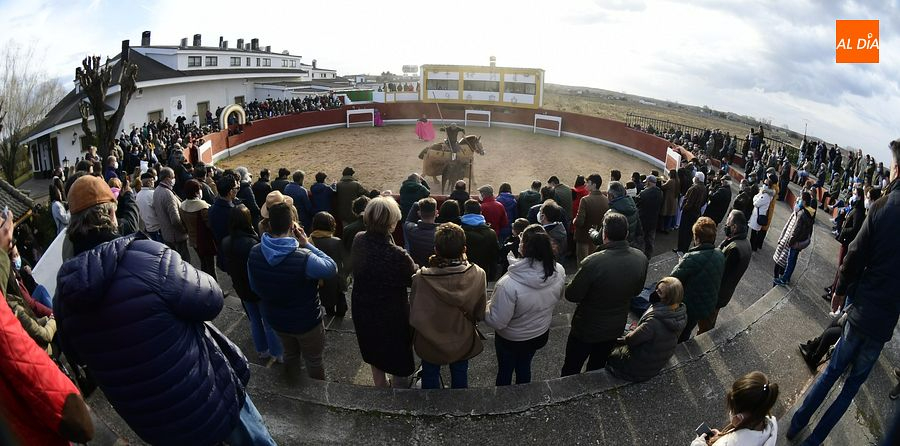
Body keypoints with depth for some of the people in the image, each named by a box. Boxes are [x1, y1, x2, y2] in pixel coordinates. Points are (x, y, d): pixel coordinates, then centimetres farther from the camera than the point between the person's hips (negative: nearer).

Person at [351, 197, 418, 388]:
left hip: (362, 311, 7)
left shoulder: (359, 241, -17)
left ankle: (380, 385, 53)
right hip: (391, 316, -6)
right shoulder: (398, 256, -36)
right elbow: (414, 279, -17)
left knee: (374, 353, 31)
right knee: (400, 361, 21)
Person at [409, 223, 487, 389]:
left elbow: (414, 318, -18)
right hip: (462, 342, 2)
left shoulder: (421, 278, -31)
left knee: (430, 379, 26)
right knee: (460, 378, 29)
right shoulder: (478, 275, -25)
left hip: (430, 343, -1)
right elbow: (480, 314, -12)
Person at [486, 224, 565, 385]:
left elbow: (497, 322, -30)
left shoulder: (508, 284, -40)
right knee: (524, 367, 31)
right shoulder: (559, 272, -22)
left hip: (511, 340, -5)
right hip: (541, 334, 5)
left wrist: (485, 307, -12)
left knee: (505, 372, 24)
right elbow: (558, 297, -1)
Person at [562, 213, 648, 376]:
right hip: (615, 328, 5)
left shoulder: (592, 263, -35)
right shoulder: (641, 259, -16)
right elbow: (636, 291, 1)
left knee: (571, 369, 19)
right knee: (597, 368, 29)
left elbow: (571, 296, -23)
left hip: (586, 329, -5)